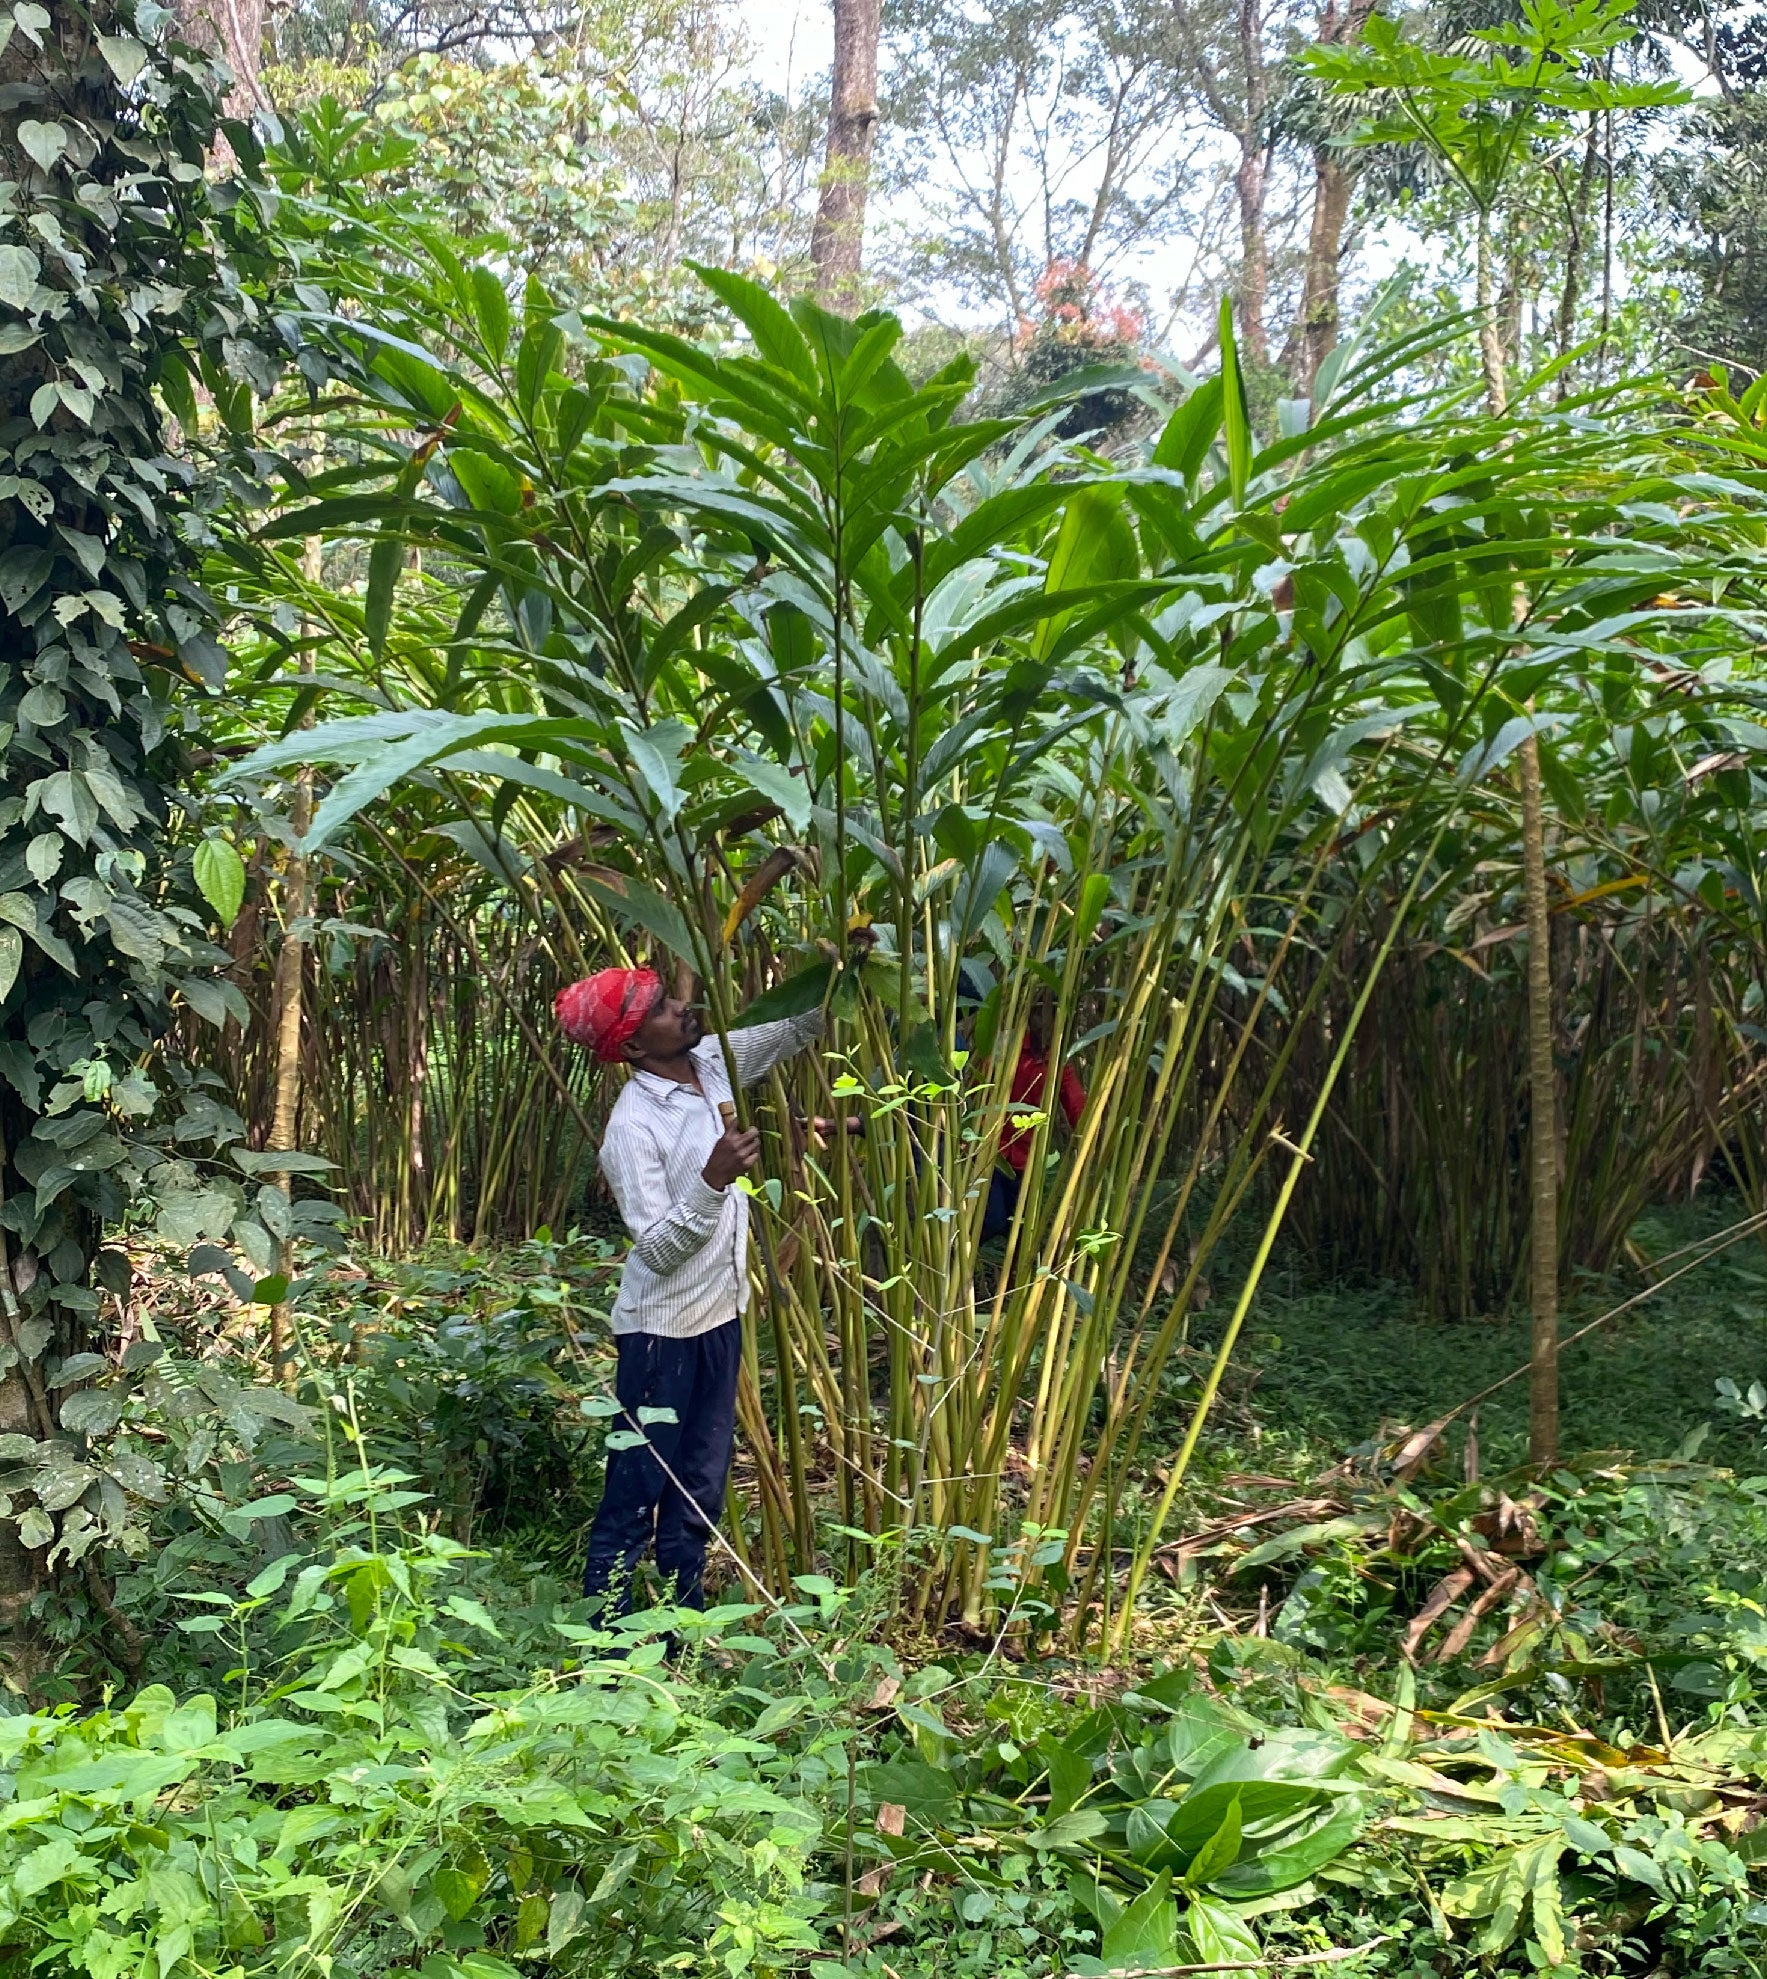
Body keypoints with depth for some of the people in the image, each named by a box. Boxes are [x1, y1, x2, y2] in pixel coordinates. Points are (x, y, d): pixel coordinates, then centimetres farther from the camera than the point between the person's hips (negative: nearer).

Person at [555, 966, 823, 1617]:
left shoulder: (713, 1062, -1)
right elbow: (657, 1249, -25)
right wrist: (713, 1180, -37)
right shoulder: (633, 1127, -22)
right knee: (635, 1496, 1)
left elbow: (795, 1029, 12)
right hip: (661, 1330, -8)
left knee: (700, 1492, 17)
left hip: (718, 1317, 8)